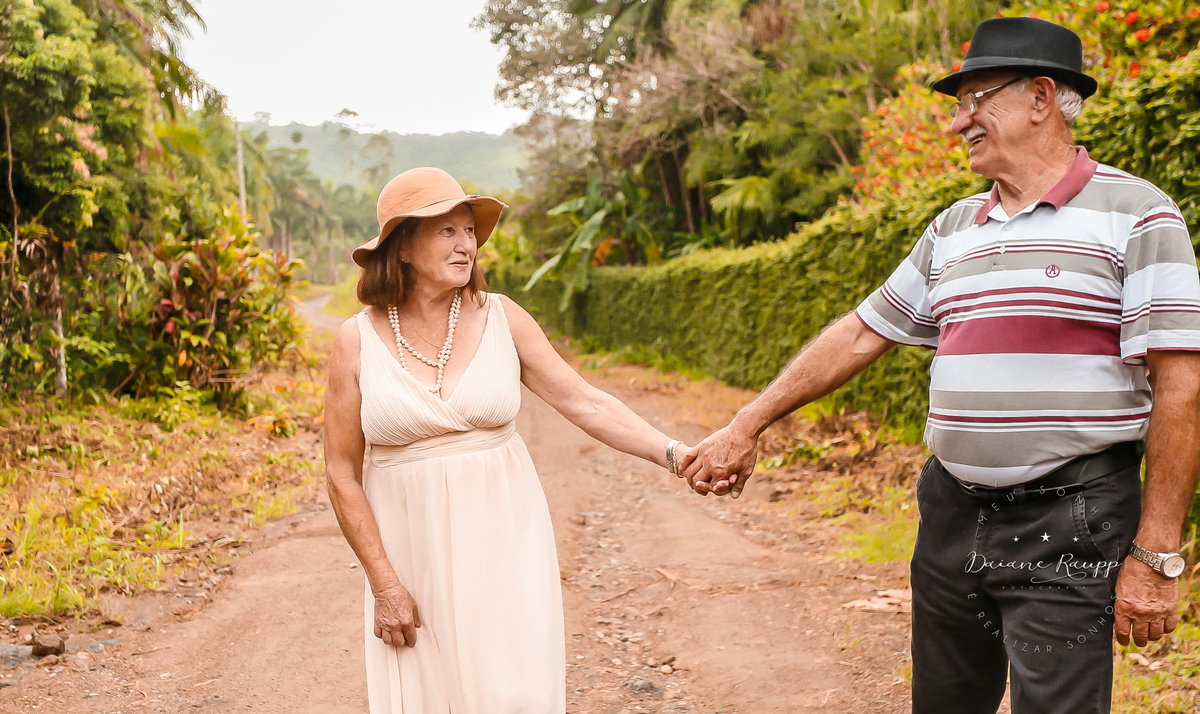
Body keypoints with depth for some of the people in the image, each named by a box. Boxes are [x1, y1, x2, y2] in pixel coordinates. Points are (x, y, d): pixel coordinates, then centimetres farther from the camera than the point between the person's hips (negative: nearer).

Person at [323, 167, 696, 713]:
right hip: (413, 554, 0)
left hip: (503, 540, 1)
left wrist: (672, 453, -17)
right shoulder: (357, 340, -5)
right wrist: (383, 585, -6)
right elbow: (343, 472, -3)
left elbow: (584, 403, -3)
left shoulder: (501, 317, -2)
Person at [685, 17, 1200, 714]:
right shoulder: (954, 228, 12)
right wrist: (746, 428, 15)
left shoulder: (1134, 214, -8)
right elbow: (861, 334, 16)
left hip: (1069, 527, -6)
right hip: (953, 514, 6)